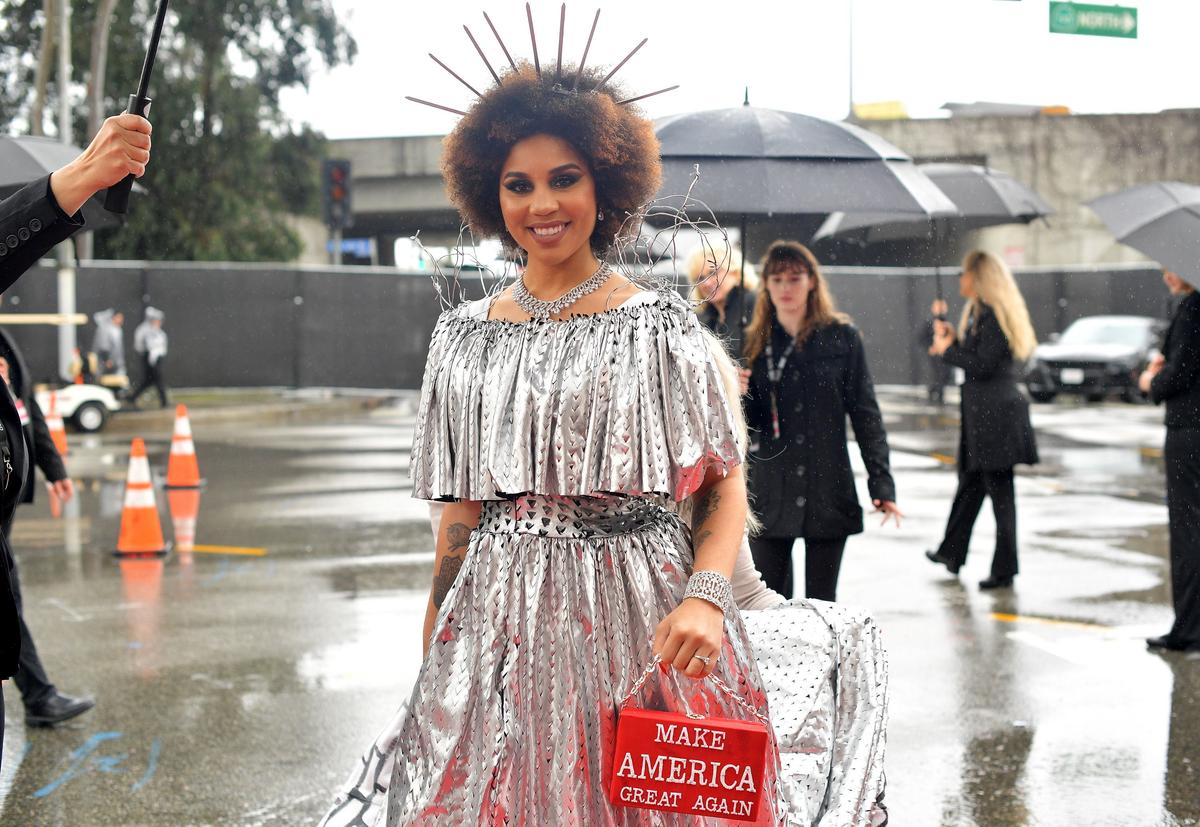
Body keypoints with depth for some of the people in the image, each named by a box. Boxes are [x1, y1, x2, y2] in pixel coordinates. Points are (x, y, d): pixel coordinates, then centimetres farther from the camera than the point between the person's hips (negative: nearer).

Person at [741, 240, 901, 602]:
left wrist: (881, 482, -6)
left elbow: (865, 413, 1)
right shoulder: (755, 342, 6)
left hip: (828, 492, -1)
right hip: (770, 495, 2)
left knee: (821, 601, 5)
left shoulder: (842, 337, 0)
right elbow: (748, 422, 7)